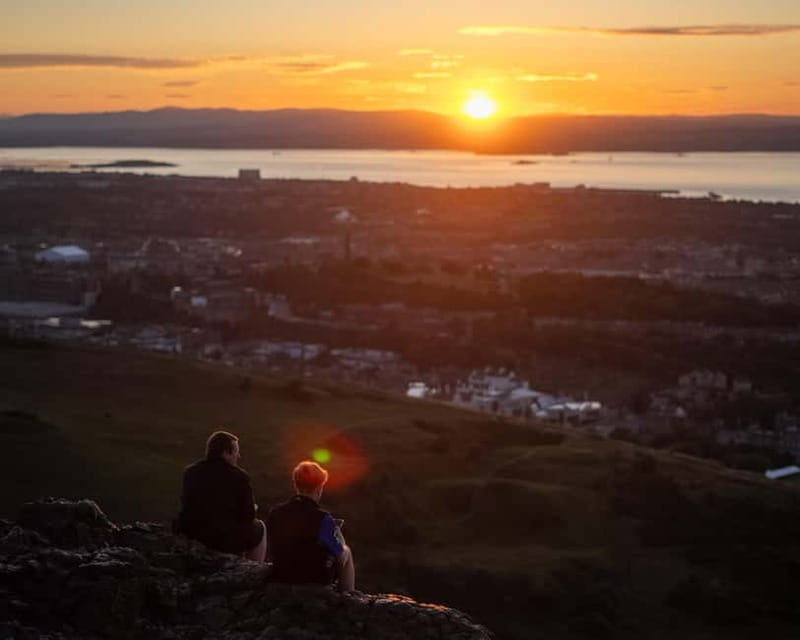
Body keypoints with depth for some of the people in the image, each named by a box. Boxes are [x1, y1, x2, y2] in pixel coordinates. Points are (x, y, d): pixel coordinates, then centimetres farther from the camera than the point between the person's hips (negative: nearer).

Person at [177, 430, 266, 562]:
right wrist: (252, 509, 18)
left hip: (192, 537, 5)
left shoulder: (191, 471, 2)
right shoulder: (238, 476, -12)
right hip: (227, 541, -5)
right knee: (259, 528, 24)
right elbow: (248, 516, -7)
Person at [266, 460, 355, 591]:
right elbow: (340, 553, -8)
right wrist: (336, 530, 11)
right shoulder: (322, 519, -22)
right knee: (346, 552, 24)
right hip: (316, 582, -5)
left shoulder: (274, 513, -7)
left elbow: (273, 552, 7)